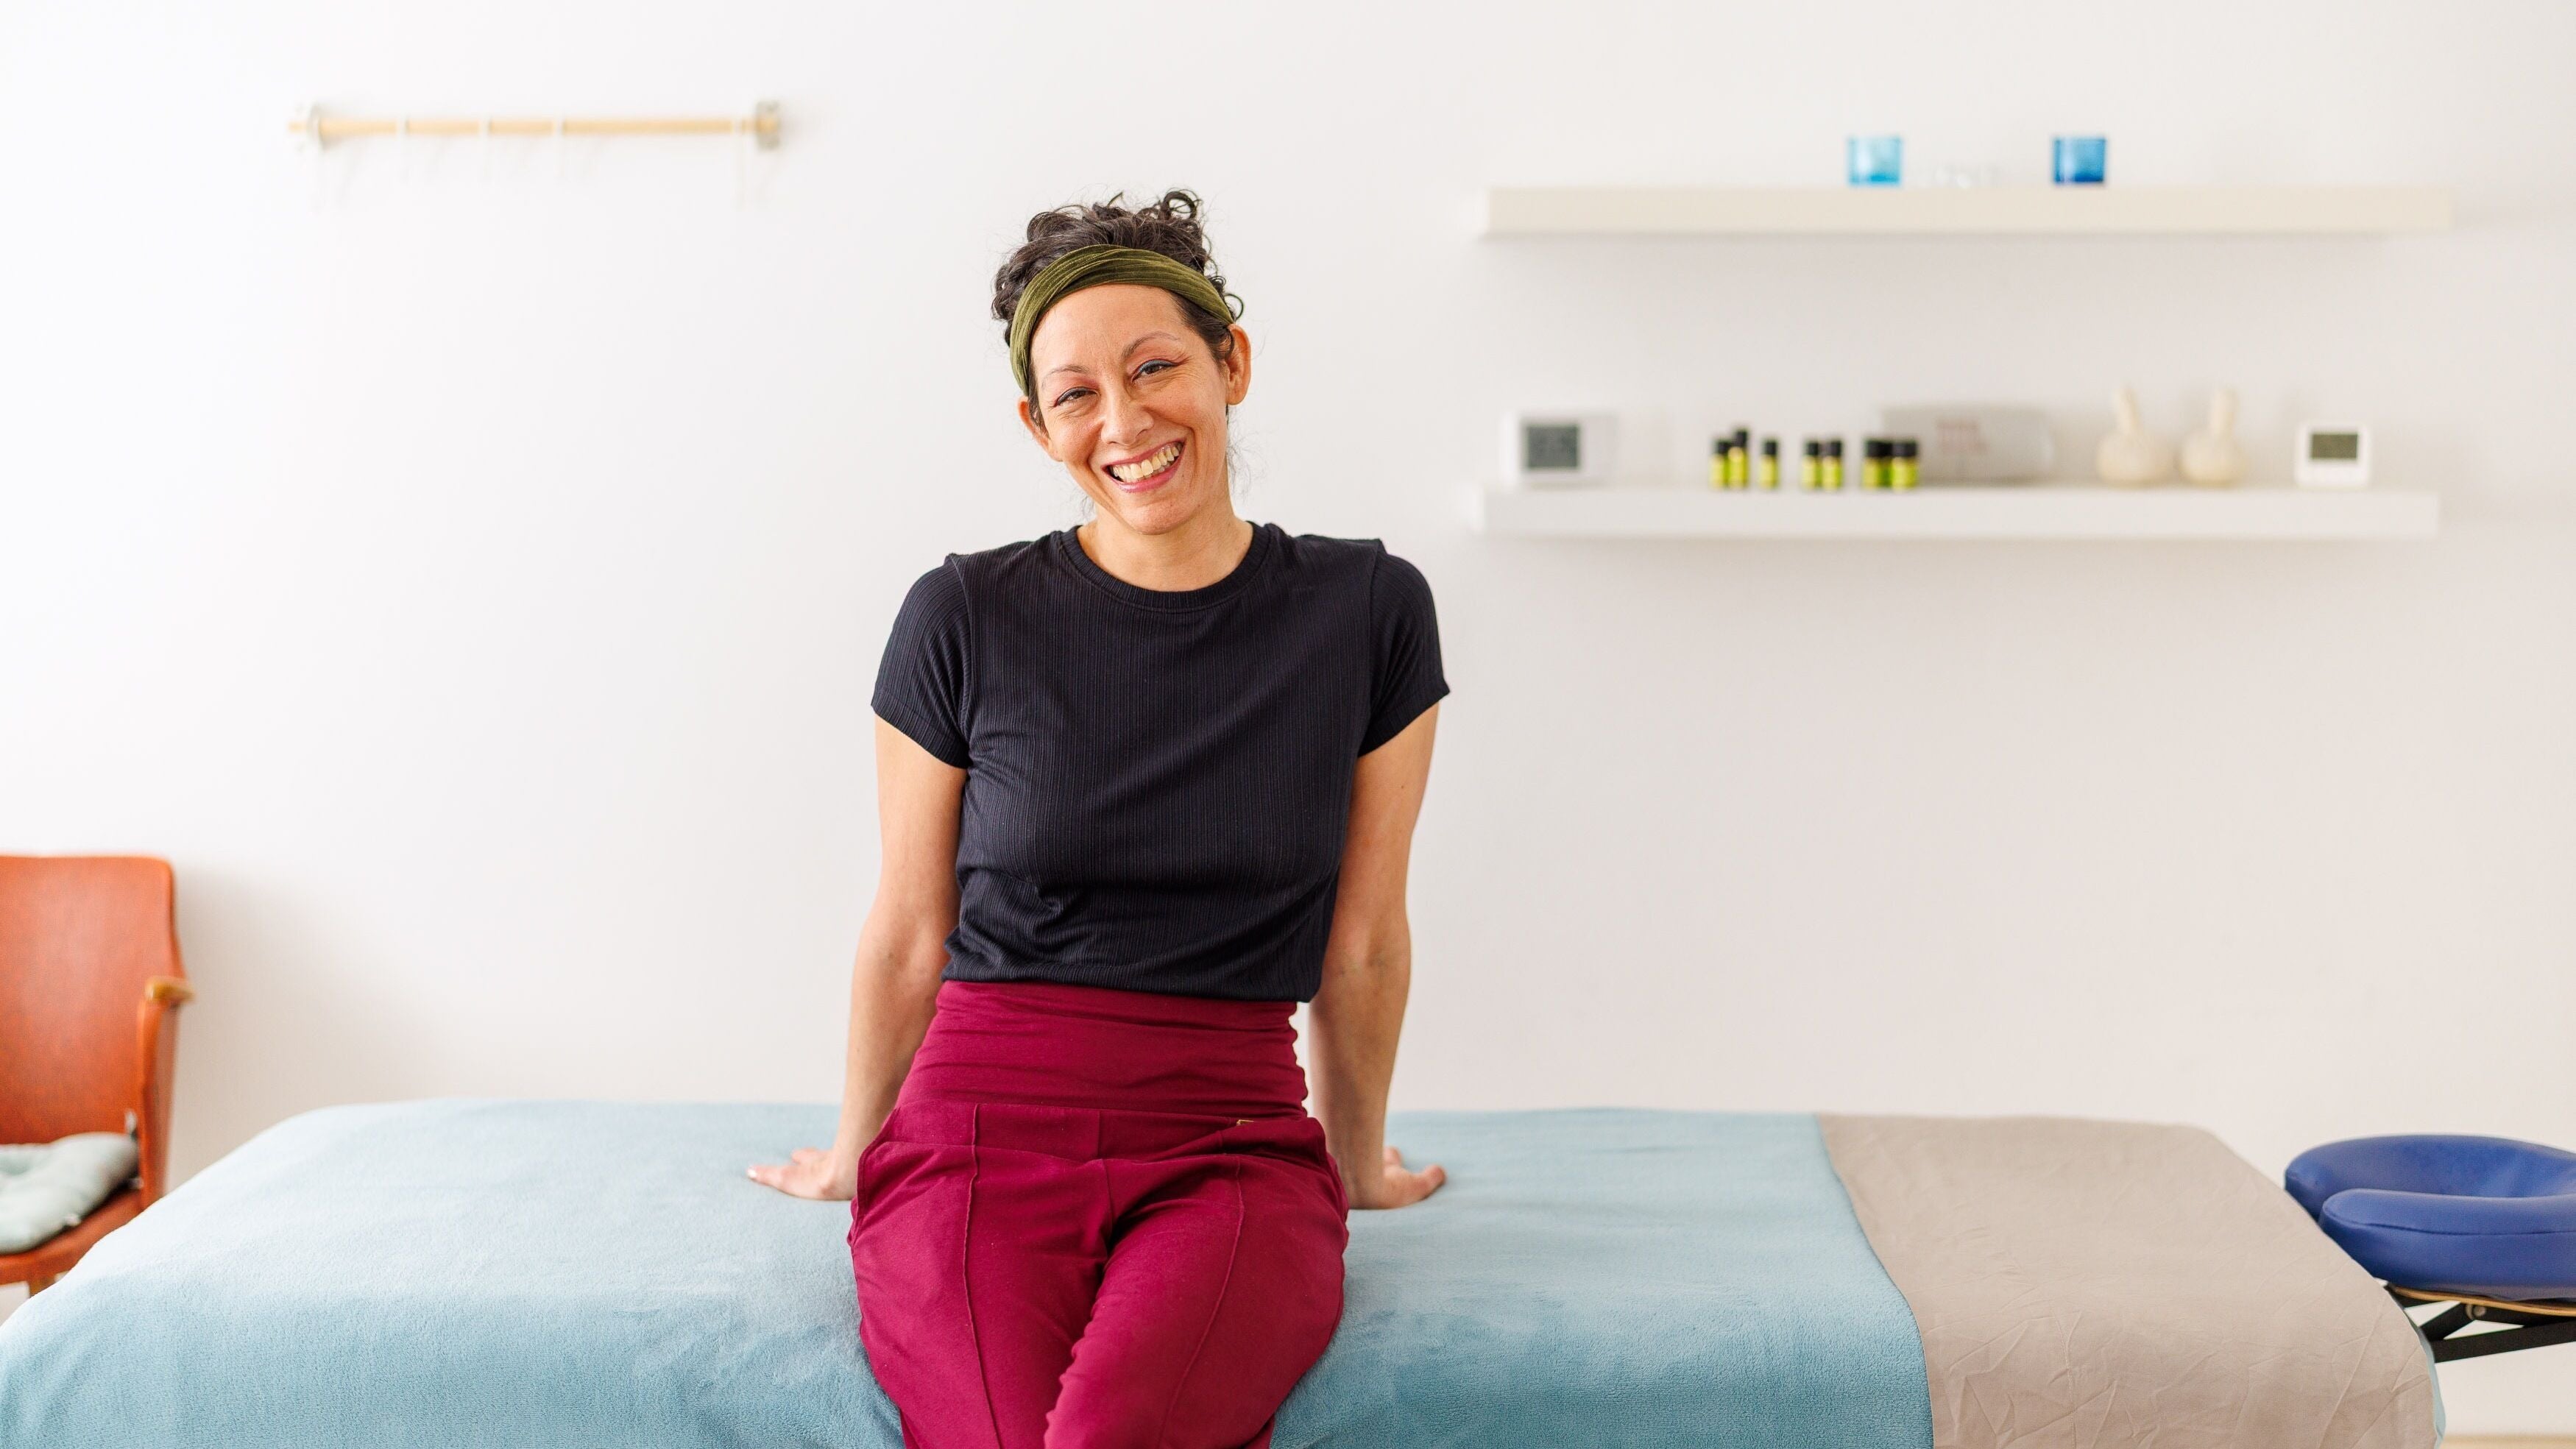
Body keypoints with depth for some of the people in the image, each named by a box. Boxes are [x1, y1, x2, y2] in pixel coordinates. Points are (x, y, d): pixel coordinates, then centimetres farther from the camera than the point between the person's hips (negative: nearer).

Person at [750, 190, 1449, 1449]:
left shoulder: (1367, 613, 3)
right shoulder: (965, 620, 1)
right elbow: (908, 931, 12)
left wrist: (1355, 1159, 22)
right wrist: (857, 1153, 22)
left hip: (1232, 1145, 0)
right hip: (980, 1138, 0)